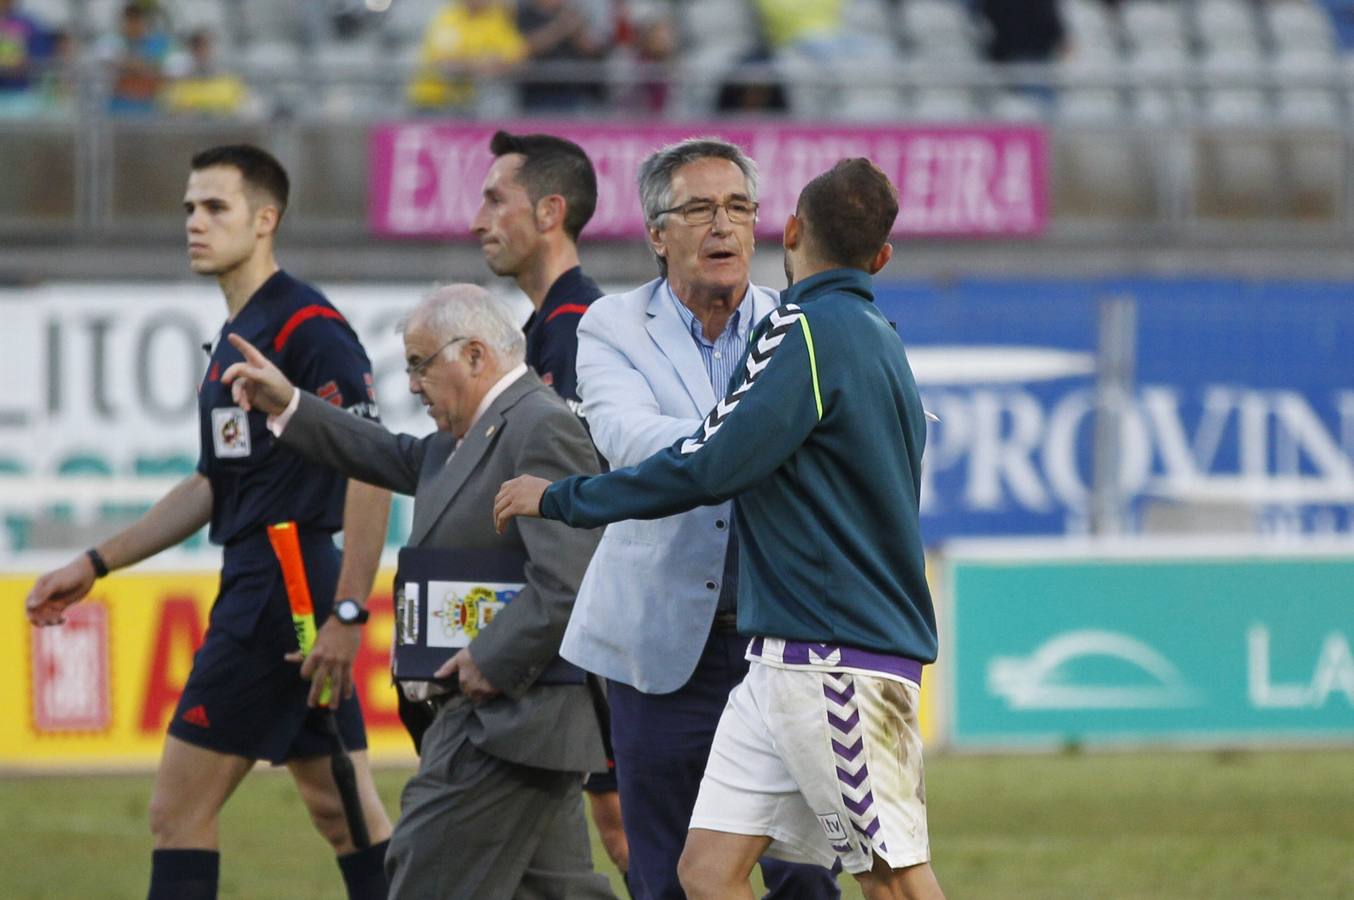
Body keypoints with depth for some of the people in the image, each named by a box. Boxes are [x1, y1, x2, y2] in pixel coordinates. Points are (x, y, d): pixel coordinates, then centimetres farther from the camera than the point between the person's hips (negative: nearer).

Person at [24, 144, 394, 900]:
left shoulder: (306, 327, -13)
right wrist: (97, 564, 23)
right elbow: (214, 485, 26)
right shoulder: (236, 335, 18)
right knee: (348, 816, 9)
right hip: (256, 590, 10)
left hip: (282, 590, -10)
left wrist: (348, 612, -24)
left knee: (180, 808, -7)